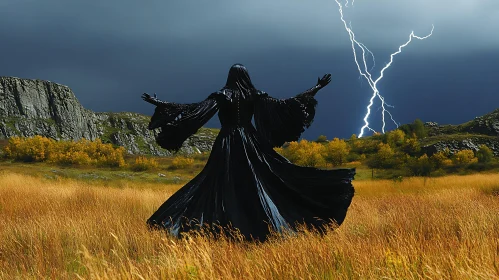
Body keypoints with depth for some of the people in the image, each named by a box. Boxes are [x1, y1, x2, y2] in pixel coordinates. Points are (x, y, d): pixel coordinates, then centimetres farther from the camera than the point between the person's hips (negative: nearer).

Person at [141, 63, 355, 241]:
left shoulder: (222, 96, -5)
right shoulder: (255, 96, 1)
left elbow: (195, 109, -14)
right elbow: (286, 105, 0)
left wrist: (161, 104, -12)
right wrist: (315, 90, 6)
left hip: (228, 144, -2)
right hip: (251, 143, 2)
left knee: (225, 189, 0)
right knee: (260, 184, 7)